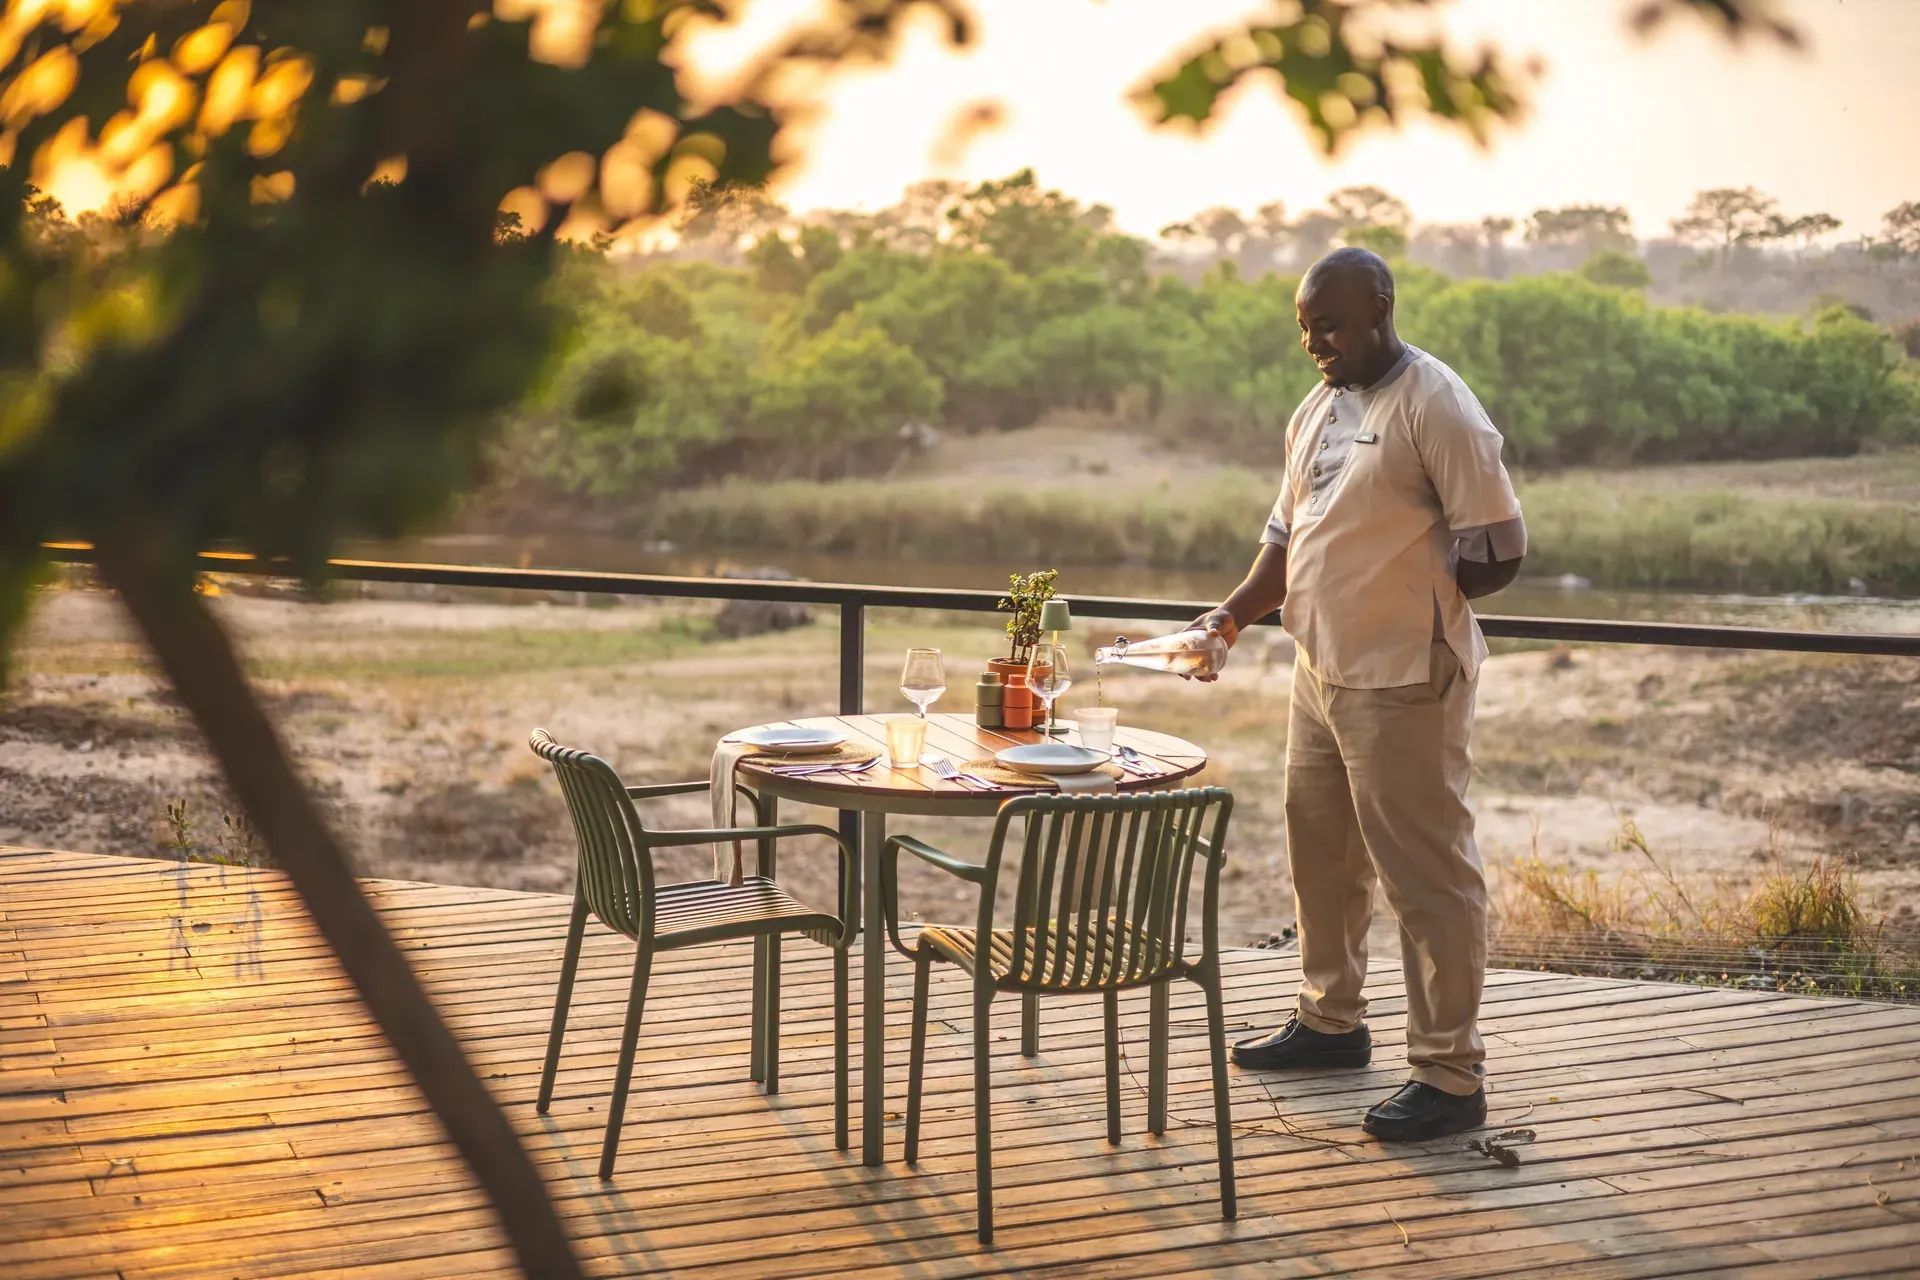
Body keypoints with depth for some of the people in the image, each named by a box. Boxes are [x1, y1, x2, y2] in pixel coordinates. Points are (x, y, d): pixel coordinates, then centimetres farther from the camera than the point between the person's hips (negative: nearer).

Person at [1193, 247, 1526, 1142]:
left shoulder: (1436, 408, -14)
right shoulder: (1316, 411, 14)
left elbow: (1499, 551, -15)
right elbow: (1288, 533, 18)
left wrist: (1409, 602, -3)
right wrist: (1238, 609, 2)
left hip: (1403, 682, -9)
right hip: (1321, 672, 9)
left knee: (1425, 873, -4)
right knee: (1321, 856, 19)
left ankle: (1450, 1076, 4)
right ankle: (1332, 1020, 37)